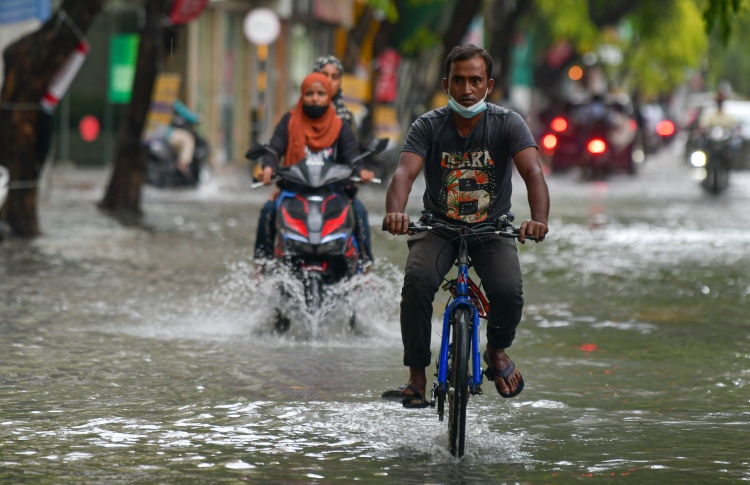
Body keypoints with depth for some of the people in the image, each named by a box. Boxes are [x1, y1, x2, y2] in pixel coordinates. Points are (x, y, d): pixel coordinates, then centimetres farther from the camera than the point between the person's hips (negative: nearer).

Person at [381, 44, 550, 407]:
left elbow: (533, 173, -24)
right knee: (417, 281, -30)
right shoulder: (429, 126, -9)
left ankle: (497, 350, 8)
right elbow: (405, 173, -23)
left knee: (509, 292, -27)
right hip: (439, 227, 0)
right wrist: (395, 213, -46)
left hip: (491, 229, 0)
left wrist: (538, 220, -45)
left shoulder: (507, 124, -10)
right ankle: (417, 377, -16)